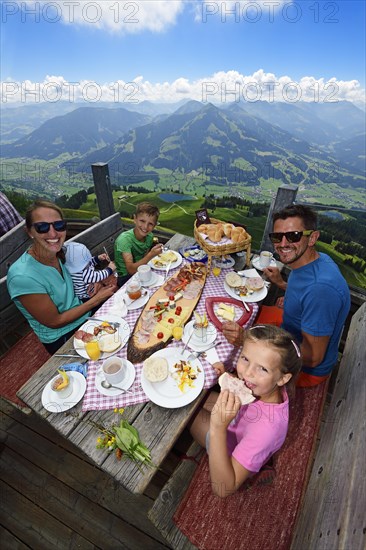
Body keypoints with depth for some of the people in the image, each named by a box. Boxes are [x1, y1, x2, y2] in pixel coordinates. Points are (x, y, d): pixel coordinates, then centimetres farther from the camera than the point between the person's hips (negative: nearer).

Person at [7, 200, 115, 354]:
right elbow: (54, 322, -20)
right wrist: (97, 299, -17)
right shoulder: (22, 276, -29)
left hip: (84, 316, 6)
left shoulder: (59, 252, -10)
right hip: (62, 339, -5)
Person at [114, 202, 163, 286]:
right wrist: (151, 255, -42)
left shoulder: (149, 236, -7)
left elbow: (144, 259, 2)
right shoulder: (124, 239, -25)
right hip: (125, 277, -6)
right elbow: (131, 270, -31)